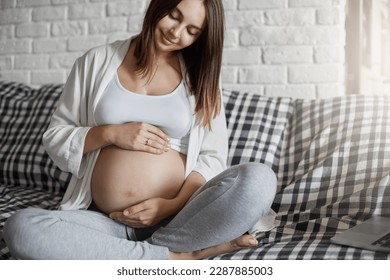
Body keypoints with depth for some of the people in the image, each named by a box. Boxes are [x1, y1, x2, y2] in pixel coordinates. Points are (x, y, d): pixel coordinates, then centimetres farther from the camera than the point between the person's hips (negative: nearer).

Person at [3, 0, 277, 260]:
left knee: (259, 179, -27)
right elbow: (55, 137, 9)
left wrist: (175, 204, -14)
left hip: (176, 218, 0)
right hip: (105, 222, 1)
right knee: (21, 227, -29)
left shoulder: (201, 75, 8)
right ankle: (183, 254, -22)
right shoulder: (98, 61, 7)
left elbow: (213, 157, 4)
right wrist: (110, 133, -10)